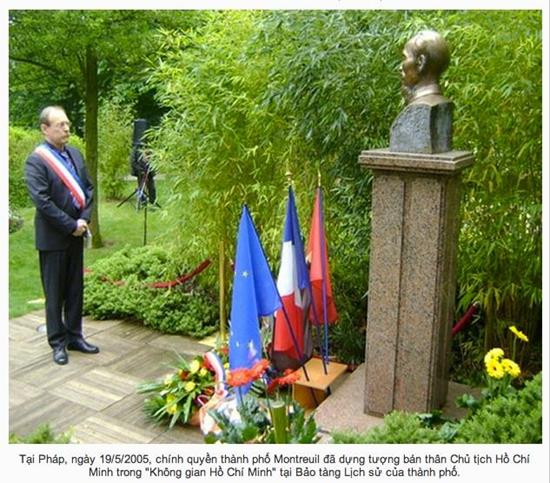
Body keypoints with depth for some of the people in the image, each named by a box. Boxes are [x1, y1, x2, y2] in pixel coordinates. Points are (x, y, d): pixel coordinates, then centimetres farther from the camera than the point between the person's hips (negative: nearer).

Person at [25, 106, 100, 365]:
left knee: (75, 289, 13)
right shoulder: (36, 160, -13)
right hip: (52, 236, -6)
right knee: (55, 292, 6)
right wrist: (70, 225, -15)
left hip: (76, 234, 6)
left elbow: (88, 188, 9)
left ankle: (74, 336, 26)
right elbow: (42, 201, -18)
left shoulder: (75, 154, 6)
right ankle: (58, 343, 17)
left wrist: (84, 219, -4)